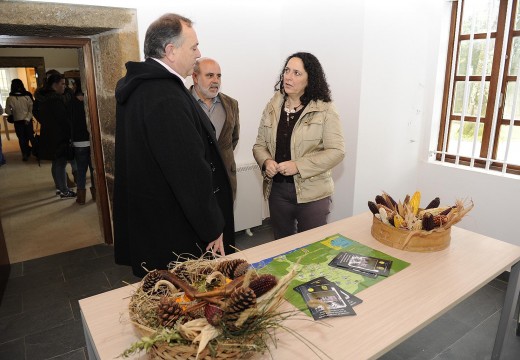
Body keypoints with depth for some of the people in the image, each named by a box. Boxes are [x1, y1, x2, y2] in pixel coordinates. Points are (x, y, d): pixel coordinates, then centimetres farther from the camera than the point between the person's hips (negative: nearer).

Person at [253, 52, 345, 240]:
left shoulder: (325, 110, -8)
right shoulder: (272, 106, 4)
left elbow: (336, 151, -12)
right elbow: (259, 145, 9)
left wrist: (298, 166, -20)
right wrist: (266, 161, -13)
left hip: (312, 193, -4)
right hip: (277, 190, 4)